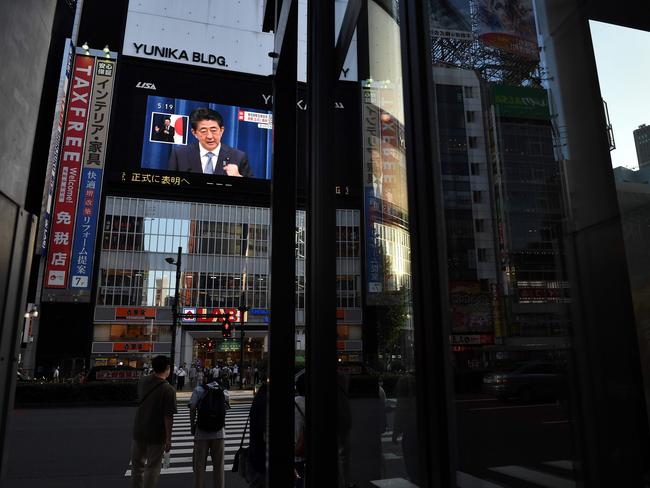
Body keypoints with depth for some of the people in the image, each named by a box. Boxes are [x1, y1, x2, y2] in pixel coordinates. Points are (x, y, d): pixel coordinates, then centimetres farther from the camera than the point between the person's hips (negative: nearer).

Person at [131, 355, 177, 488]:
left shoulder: (143, 382, -4)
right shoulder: (168, 389, -21)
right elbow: (168, 417, -20)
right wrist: (168, 439, -10)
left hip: (139, 431, 5)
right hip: (157, 434, -5)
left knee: (137, 464, 21)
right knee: (152, 467, 9)